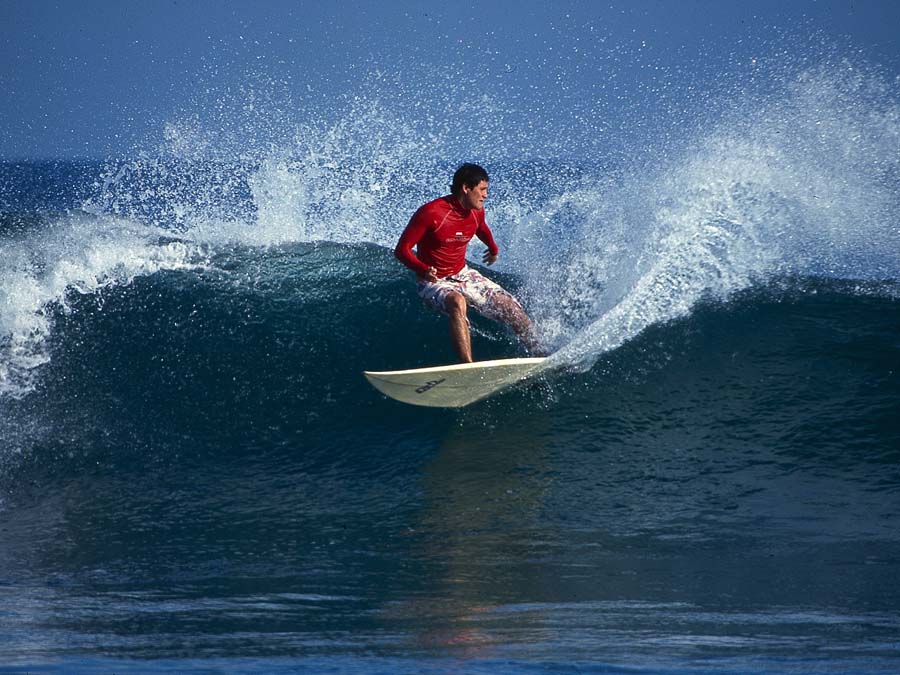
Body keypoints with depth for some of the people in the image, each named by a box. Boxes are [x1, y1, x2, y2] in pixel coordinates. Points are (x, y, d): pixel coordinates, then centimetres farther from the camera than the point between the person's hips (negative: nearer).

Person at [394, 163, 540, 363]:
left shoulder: (476, 212, -2)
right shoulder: (431, 213, -23)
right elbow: (401, 250, -21)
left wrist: (494, 249, 43)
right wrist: (423, 269, -38)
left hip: (463, 276, 7)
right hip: (434, 282, -7)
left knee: (513, 309, -2)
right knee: (457, 303, -40)